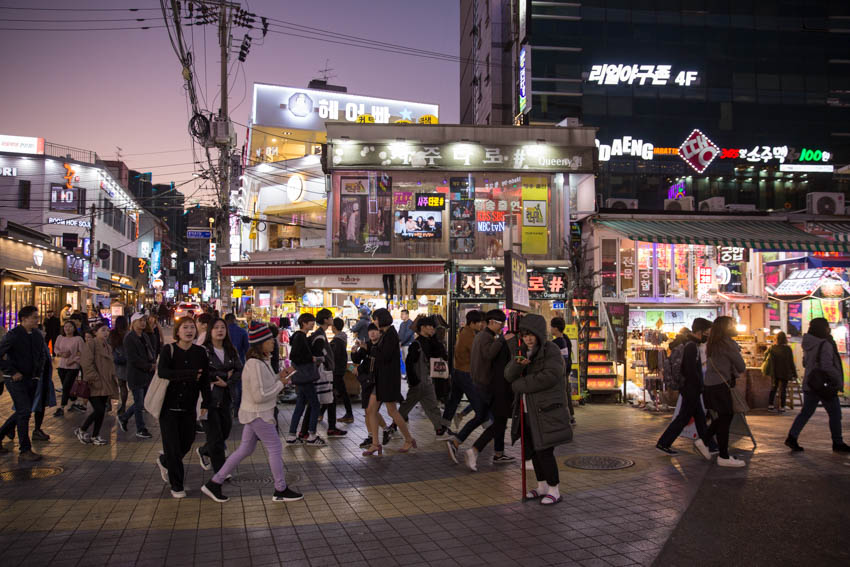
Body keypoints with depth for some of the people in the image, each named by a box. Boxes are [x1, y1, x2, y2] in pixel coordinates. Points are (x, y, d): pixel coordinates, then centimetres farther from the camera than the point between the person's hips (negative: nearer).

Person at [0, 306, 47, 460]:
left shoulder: (38, 335, 7)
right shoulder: (13, 335, -13)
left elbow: (42, 356, 22)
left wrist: (38, 372, 12)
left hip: (31, 379, 7)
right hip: (16, 380, -7)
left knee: (22, 412, 14)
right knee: (24, 411, -10)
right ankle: (25, 450, -3)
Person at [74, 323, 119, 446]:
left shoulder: (108, 347, 16)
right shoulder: (91, 345, -8)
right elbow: (86, 364, -14)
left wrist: (111, 383, 16)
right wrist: (95, 379, -17)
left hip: (105, 385, 7)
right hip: (94, 385, -7)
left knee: (101, 411, 8)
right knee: (99, 410, -12)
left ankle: (95, 436, 18)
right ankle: (81, 430, 7)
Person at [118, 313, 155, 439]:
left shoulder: (145, 336, 13)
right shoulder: (129, 338, -12)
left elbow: (151, 352, 16)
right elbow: (133, 358, -18)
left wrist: (154, 364, -5)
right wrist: (149, 366, -14)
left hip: (147, 375, 8)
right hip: (136, 375, -8)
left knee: (141, 402, 15)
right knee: (139, 404, 1)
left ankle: (123, 418, 33)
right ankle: (141, 430, 11)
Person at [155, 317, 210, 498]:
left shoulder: (200, 352, -1)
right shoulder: (169, 350, -9)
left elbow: (205, 380, -3)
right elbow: (162, 372, -26)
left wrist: (205, 404, -12)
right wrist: (191, 374, -31)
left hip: (188, 407, 3)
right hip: (169, 405, -3)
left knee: (187, 442, 12)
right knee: (173, 446, 0)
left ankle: (164, 461, 45)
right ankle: (177, 486, 16)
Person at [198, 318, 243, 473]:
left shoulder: (231, 351, 9)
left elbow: (239, 371, 2)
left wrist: (226, 382, -15)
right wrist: (226, 374, -11)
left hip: (224, 398, 6)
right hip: (208, 398, -6)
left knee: (225, 431, 14)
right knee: (215, 437, 0)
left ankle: (203, 451, 42)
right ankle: (220, 471, 14)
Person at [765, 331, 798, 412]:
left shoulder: (772, 348, -3)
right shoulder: (787, 349, -10)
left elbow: (770, 361, 0)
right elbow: (791, 363, -6)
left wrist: (768, 372, 8)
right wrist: (794, 374, -1)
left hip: (774, 373, 3)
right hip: (784, 373, -3)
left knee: (773, 388, 15)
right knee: (783, 390, 4)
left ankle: (770, 406, 16)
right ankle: (781, 408, 5)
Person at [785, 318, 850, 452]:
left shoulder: (808, 345, 10)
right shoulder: (825, 345, -16)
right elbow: (827, 366, -23)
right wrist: (839, 380, -14)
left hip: (809, 384, 8)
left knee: (805, 412, 9)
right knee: (835, 414, 6)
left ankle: (792, 437, 1)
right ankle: (838, 443, 14)